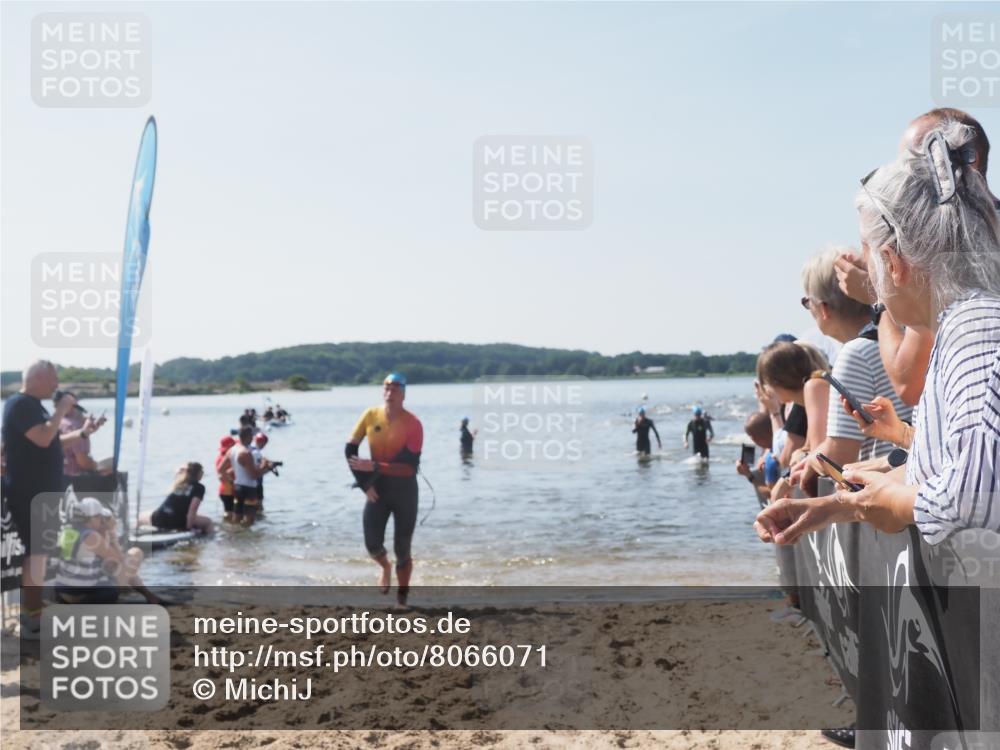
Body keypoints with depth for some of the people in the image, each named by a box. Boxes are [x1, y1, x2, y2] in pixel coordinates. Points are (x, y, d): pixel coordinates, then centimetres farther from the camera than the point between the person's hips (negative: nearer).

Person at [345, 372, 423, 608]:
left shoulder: (412, 424, -14)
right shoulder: (370, 416, -4)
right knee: (372, 544, -6)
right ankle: (385, 568, 31)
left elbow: (410, 463, -20)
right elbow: (350, 449, 0)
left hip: (404, 487, -2)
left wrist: (374, 466, -24)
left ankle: (402, 599, 21)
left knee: (402, 549, 3)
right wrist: (364, 483, -6)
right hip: (378, 486, 2)